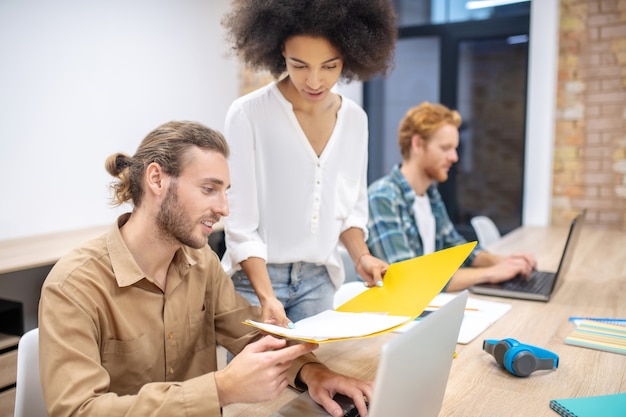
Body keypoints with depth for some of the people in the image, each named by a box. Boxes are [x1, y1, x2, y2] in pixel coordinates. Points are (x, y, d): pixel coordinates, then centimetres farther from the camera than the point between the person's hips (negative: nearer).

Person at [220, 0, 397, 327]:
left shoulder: (354, 119, 1)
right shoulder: (248, 114, -14)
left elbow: (351, 206, 10)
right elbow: (239, 223, -13)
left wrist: (361, 257, -6)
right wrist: (266, 296, -21)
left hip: (319, 280, 4)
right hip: (255, 277, -4)